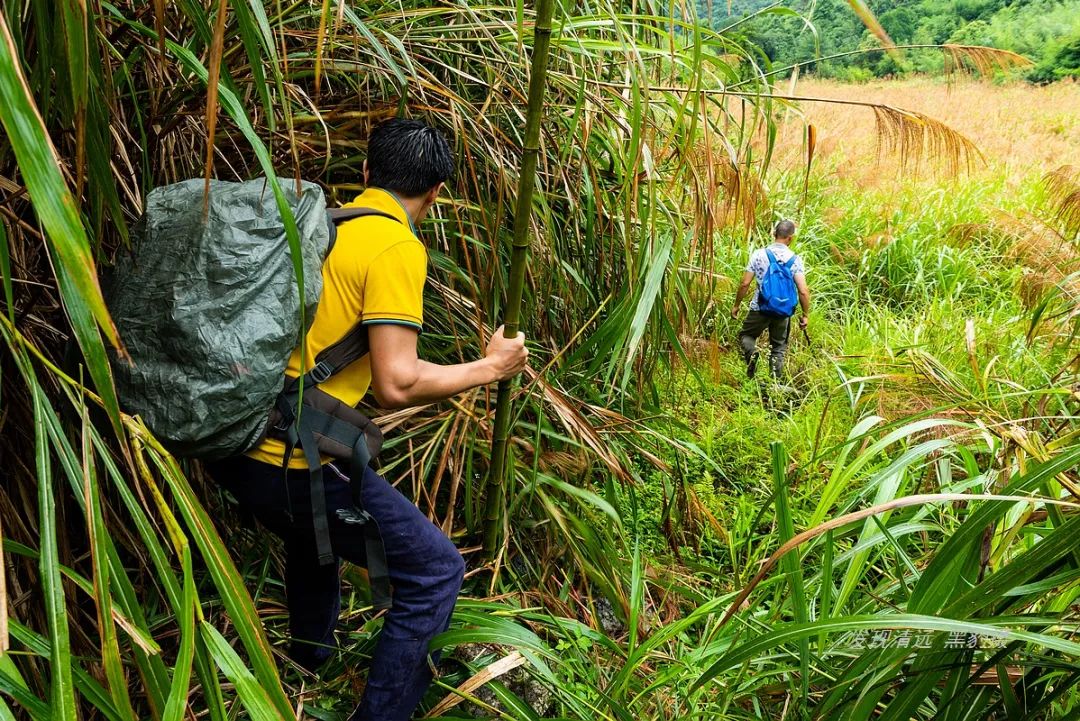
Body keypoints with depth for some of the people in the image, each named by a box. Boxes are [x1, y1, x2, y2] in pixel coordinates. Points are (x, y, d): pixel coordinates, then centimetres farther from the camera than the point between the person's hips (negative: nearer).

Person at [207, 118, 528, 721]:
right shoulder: (398, 248, -13)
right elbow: (397, 384, -20)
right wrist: (491, 367, -6)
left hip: (235, 444, 9)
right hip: (293, 462, -9)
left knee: (314, 527, 37)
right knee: (437, 572, 2)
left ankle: (313, 649, 57)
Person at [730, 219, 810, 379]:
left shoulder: (759, 254, -7)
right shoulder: (795, 260, -6)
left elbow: (745, 284, -6)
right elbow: (803, 291, -10)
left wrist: (736, 305, 8)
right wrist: (805, 315, 3)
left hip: (760, 308, -1)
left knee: (745, 334, 20)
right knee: (778, 347, 16)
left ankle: (751, 351, -11)